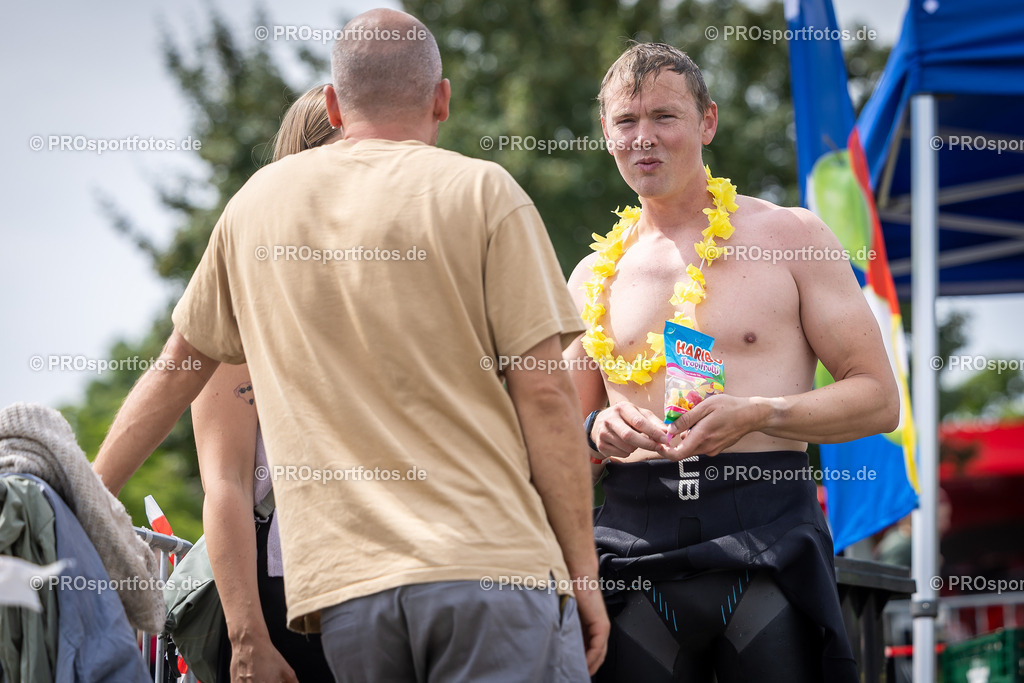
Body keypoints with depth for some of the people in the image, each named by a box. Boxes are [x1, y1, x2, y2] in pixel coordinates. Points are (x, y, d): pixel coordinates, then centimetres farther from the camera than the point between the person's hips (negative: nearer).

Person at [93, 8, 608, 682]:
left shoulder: (258, 202, 15)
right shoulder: (483, 193, 2)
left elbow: (177, 368, 23)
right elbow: (544, 392, -2)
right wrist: (582, 570, 2)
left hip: (342, 585, 4)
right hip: (492, 564, -4)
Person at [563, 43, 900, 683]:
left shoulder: (789, 235, 6)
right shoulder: (596, 276, 16)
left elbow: (879, 400, 3)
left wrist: (759, 414, -13)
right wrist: (597, 433, -4)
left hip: (768, 539, -3)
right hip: (637, 547, 3)